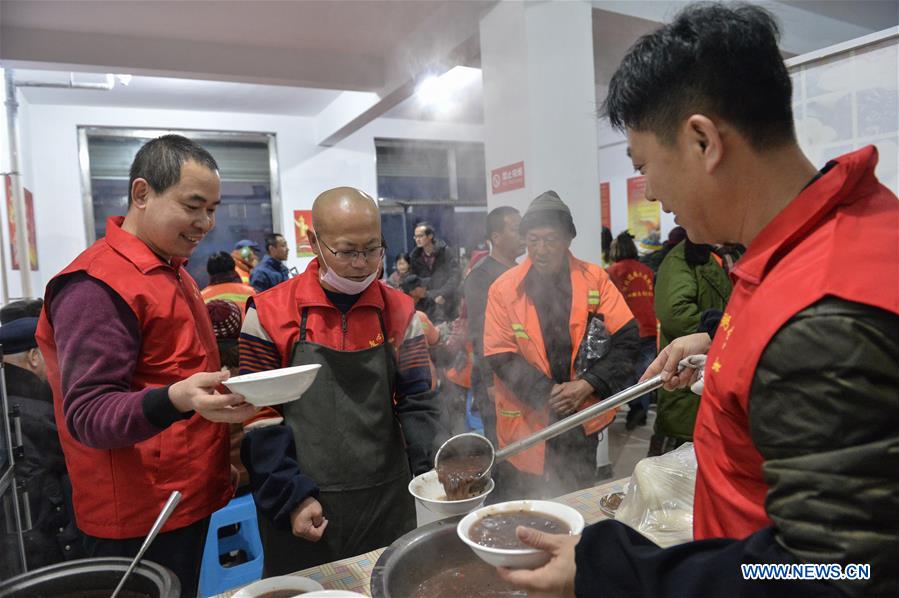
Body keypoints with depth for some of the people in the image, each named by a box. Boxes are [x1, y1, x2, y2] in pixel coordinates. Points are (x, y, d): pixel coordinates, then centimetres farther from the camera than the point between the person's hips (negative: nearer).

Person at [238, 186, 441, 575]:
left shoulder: (400, 311, 0)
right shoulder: (270, 313, -7)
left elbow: (417, 401, 1)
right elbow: (261, 416, -5)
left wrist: (435, 470, -13)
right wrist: (291, 497, -9)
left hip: (390, 501, 2)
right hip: (302, 511, -2)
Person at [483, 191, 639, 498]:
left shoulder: (595, 279, -2)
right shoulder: (504, 288, -5)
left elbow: (626, 338, -5)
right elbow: (500, 355, -8)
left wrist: (588, 385, -16)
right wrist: (548, 392, -16)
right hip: (526, 423, -1)